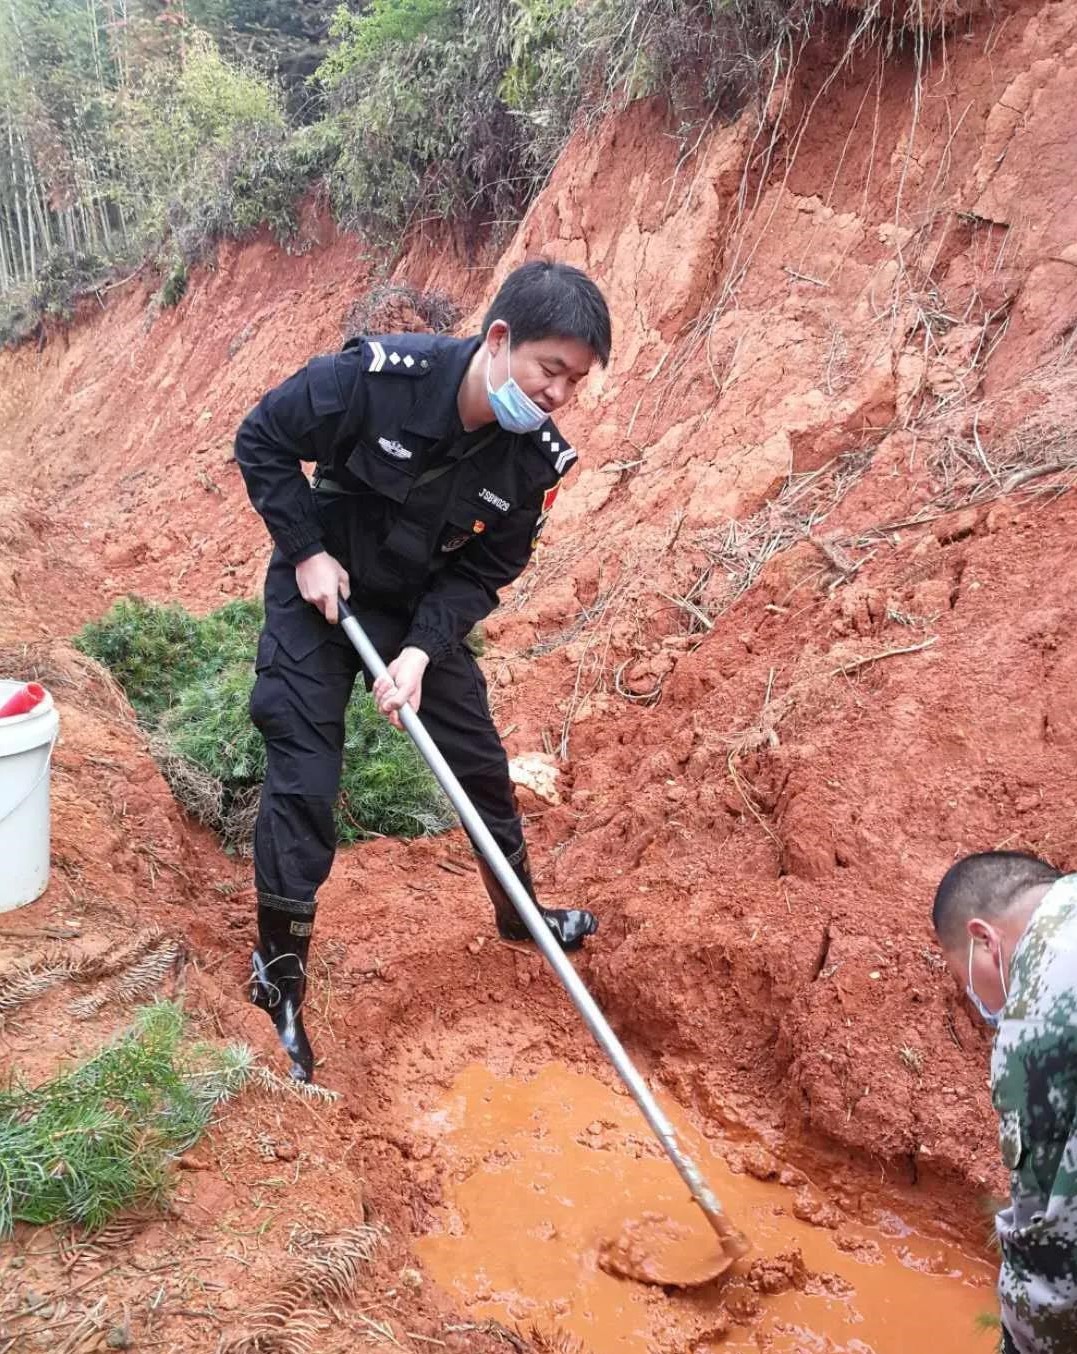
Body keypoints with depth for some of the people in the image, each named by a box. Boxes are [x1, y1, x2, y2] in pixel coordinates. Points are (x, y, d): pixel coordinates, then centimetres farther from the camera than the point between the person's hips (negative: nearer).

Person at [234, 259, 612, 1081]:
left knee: (481, 761, 10)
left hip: (424, 607, 4)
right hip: (320, 591, -3)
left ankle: (520, 912, 36)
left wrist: (422, 650, -21)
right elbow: (262, 440, -15)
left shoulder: (537, 457, -17)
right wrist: (306, 551, -18)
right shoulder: (378, 376, -29)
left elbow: (484, 572, -8)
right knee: (303, 780, -7)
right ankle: (279, 977, 10)